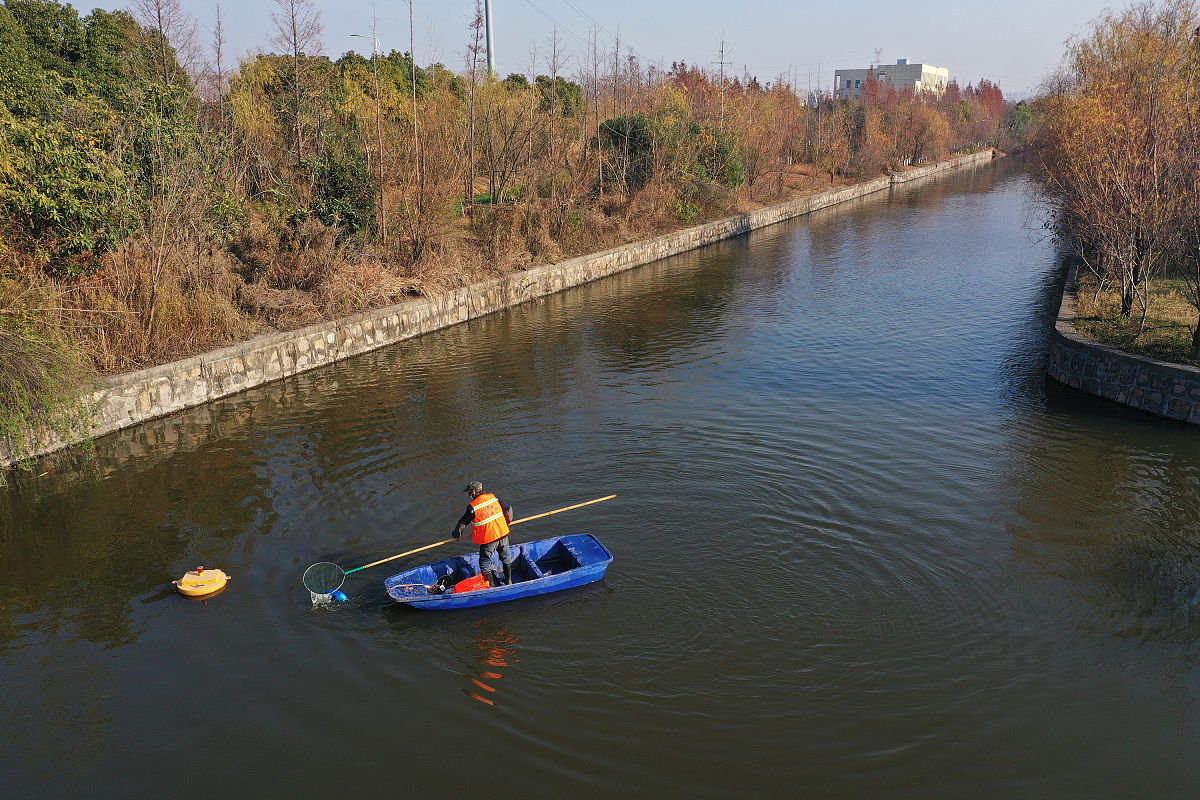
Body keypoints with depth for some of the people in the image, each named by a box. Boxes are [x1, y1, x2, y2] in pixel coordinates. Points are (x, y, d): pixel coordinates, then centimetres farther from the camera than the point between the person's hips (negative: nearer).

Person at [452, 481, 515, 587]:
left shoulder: (472, 507, -13)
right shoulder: (494, 497, 0)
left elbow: (463, 522, -3)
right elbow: (508, 508, 8)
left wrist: (457, 533, 15)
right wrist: (506, 522, 25)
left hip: (488, 538, -5)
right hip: (503, 533, 5)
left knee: (485, 562, 12)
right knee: (506, 558, 21)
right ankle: (509, 581, 32)